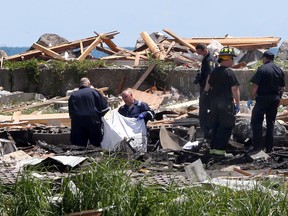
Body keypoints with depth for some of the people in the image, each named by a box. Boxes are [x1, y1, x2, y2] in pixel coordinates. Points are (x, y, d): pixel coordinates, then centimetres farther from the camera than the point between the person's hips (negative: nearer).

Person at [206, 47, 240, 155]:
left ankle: (213, 147, 16)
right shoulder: (230, 73, -13)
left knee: (215, 125, 14)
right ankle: (219, 148, -4)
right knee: (226, 126, 0)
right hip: (226, 103, -7)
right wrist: (237, 103, -8)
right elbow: (235, 89, -14)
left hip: (214, 102, 7)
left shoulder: (214, 72, 8)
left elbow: (209, 86, 16)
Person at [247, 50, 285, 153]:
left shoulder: (262, 69, -11)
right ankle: (269, 147, 13)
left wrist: (250, 98, -8)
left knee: (256, 121, 2)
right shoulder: (279, 70, 8)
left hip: (263, 98, -6)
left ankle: (258, 145, -5)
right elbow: (283, 87, 12)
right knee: (271, 122, 12)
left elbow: (255, 86, -15)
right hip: (275, 98, 6)